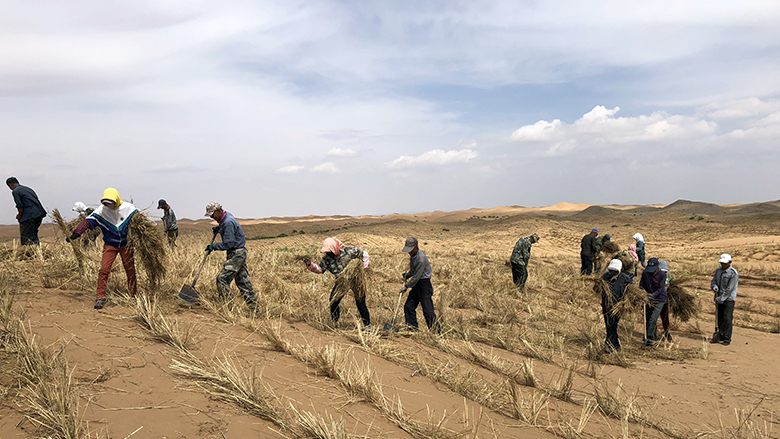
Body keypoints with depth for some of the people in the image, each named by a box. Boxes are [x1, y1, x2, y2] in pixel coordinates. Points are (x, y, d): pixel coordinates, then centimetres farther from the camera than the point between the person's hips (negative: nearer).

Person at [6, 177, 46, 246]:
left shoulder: (15, 191, 0)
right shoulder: (28, 189, 24)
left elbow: (20, 206, -6)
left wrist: (20, 216, 12)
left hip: (30, 215, -8)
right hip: (39, 213, 8)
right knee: (34, 234, 18)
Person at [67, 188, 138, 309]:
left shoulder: (128, 208, -9)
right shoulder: (101, 210, -9)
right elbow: (88, 221, -17)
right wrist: (76, 233, -28)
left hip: (126, 245, 0)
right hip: (110, 244, 0)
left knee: (131, 271, 5)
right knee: (104, 270, -13)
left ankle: (134, 296, 19)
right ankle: (100, 298, -4)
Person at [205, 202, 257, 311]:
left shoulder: (228, 222, -21)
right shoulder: (225, 217, 10)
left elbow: (228, 243, -22)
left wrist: (213, 247, -14)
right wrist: (219, 229, 15)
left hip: (237, 254, -10)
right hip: (239, 253, 10)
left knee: (222, 278, -10)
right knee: (242, 280, 11)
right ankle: (253, 307, 15)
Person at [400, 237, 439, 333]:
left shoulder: (421, 259, -22)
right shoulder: (412, 256, 8)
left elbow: (416, 277, -21)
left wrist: (406, 286, -15)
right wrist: (408, 274, 6)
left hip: (424, 284, -10)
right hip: (416, 284, 10)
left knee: (427, 309, -9)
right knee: (408, 306, 8)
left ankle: (436, 331, -2)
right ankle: (413, 327, 15)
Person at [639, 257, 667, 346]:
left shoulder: (662, 275, -13)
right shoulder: (645, 273, -2)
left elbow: (660, 289, -18)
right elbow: (641, 285, 6)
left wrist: (652, 296, -30)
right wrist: (643, 291, -16)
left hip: (659, 300, -5)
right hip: (649, 300, 5)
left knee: (653, 319, -17)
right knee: (647, 319, 9)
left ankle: (649, 337, -13)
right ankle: (654, 338, 24)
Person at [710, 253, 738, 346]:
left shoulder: (733, 274, -13)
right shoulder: (718, 271, 8)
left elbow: (729, 289, -16)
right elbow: (713, 281, 11)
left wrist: (720, 299, -16)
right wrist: (714, 287, -14)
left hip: (729, 299, -6)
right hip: (719, 298, 6)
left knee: (727, 319, -7)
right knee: (720, 318, 9)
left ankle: (727, 339, -2)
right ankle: (721, 336, 19)